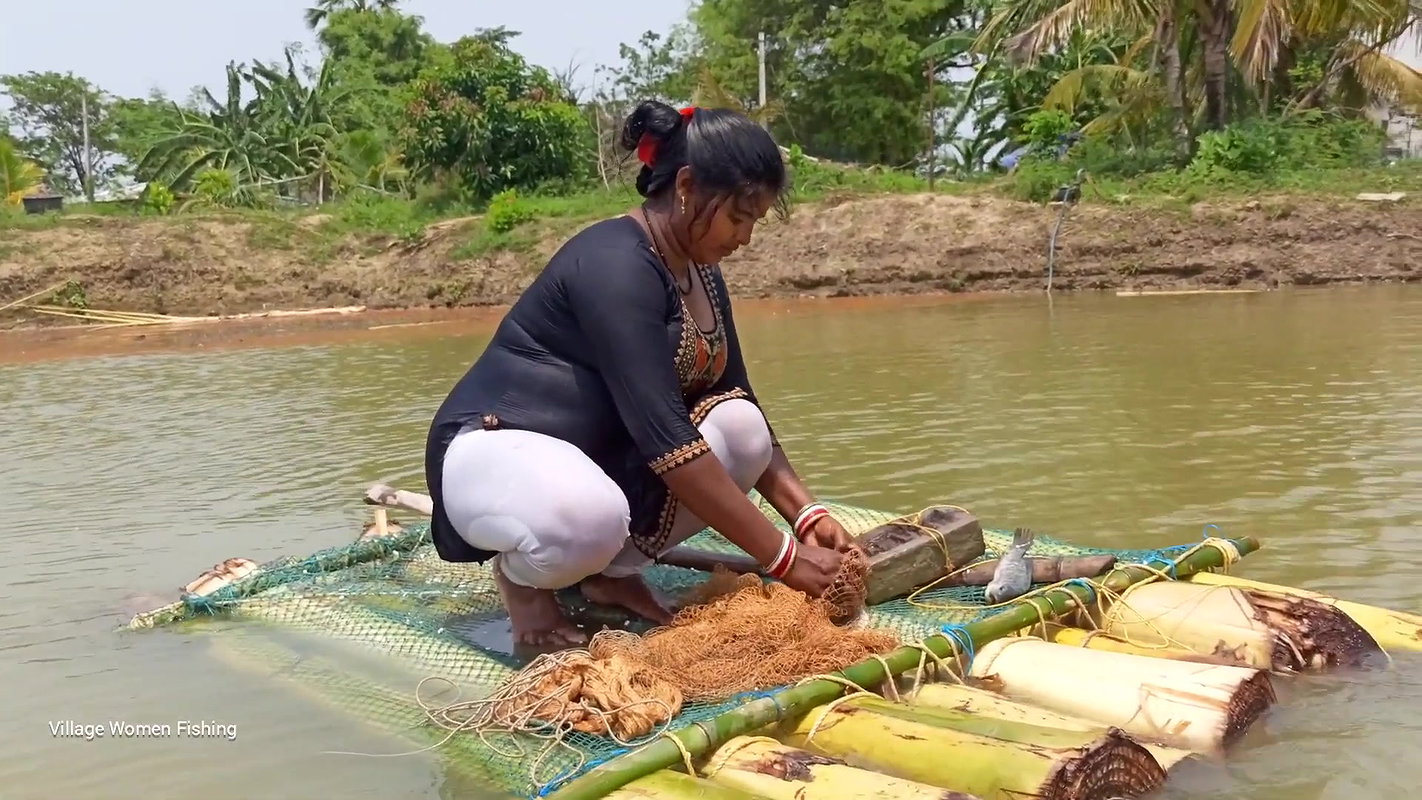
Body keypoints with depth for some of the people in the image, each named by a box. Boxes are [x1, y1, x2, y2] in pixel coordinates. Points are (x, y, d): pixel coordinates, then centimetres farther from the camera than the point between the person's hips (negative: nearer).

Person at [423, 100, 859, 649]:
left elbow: (739, 404, 9)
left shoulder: (700, 273, 4)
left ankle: (613, 569, 2)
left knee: (739, 426, -14)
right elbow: (664, 434, -31)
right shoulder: (616, 263, -25)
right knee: (591, 514, -41)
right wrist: (783, 557, -28)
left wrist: (807, 514, -5)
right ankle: (521, 573, -5)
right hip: (493, 451, -8)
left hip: (601, 455, 8)